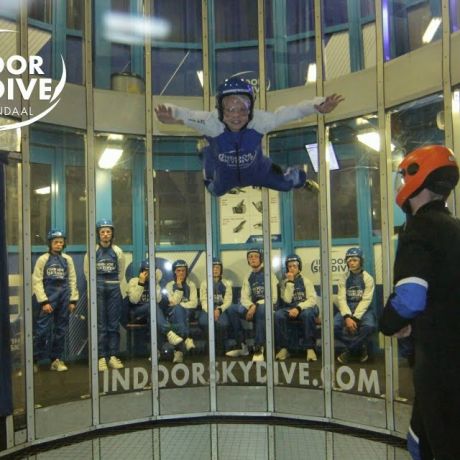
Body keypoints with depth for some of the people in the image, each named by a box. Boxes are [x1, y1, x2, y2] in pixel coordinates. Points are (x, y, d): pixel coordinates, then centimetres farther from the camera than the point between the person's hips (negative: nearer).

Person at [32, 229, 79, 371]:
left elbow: (72, 280, 9)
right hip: (49, 296, -3)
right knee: (43, 329, -10)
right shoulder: (43, 259, 0)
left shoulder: (67, 259, 9)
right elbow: (37, 281, -5)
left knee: (61, 330, 8)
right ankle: (34, 359, 2)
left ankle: (57, 360, 18)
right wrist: (44, 301, -11)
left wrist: (73, 300, 3)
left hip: (64, 297, 3)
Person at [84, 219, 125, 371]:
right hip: (98, 288, -2)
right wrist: (95, 284, 8)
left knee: (114, 323, 4)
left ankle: (113, 356, 11)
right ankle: (102, 358, 3)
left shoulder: (117, 251, 3)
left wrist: (114, 284, 9)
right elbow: (87, 271, 6)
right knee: (100, 324, -1)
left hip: (114, 289, 2)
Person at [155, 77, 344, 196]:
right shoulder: (212, 123, -42)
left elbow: (290, 112, -38)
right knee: (215, 191, 35)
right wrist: (170, 114, -79)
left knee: (286, 183, 23)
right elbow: (186, 115, -55)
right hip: (223, 176, 0)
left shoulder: (259, 121, -38)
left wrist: (318, 106, -55)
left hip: (257, 171, 0)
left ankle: (301, 180, 63)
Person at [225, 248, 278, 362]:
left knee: (261, 309, -39)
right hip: (253, 307, 6)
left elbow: (272, 298, -12)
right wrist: (251, 306, -18)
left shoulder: (269, 275, -3)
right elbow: (244, 298, 5)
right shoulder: (248, 277, 13)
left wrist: (256, 307, -21)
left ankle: (258, 348, -35)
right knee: (232, 309, -17)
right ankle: (242, 346, -11)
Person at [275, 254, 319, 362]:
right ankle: (283, 348, -21)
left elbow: (312, 300, -8)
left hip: (305, 308, -2)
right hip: (290, 309, 2)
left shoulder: (306, 281, 5)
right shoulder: (284, 282, 9)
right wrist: (290, 282, -11)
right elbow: (287, 300, -7)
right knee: (278, 315, -30)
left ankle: (310, 348, -29)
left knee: (307, 314, -38)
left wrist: (298, 308, -24)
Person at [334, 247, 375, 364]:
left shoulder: (368, 278, -2)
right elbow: (341, 299, -5)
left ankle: (349, 350, -10)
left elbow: (365, 300, -11)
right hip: (347, 309, 2)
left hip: (363, 309, -2)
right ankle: (359, 347, -3)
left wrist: (355, 317, -22)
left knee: (369, 326, -35)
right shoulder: (343, 279, 5)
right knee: (333, 325, -26)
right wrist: (347, 317, -22)